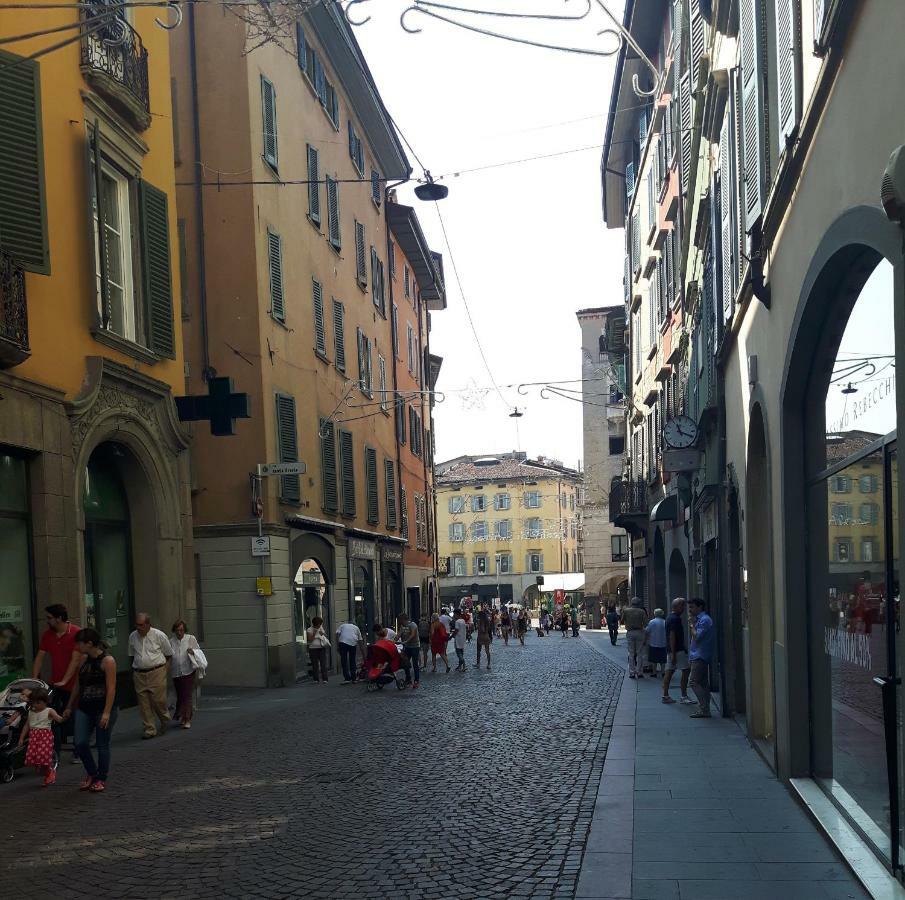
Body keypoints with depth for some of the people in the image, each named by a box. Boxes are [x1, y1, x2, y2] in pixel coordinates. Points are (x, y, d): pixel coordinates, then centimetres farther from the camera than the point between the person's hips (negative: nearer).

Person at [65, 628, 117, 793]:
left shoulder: (107, 661, -12)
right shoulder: (84, 660, 9)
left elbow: (111, 688, -16)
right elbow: (78, 685, 18)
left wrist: (107, 713, -22)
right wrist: (69, 706, 21)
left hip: (103, 709, -6)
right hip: (84, 709, 6)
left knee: (102, 745, 3)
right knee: (80, 744, -2)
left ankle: (101, 779, 18)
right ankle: (91, 774, 19)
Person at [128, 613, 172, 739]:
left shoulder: (159, 635, -5)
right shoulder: (132, 637, 6)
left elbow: (168, 654, 7)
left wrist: (162, 667, 4)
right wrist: (134, 670, 15)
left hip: (157, 672, -4)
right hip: (139, 674, 4)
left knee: (158, 700, -5)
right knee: (143, 703, 0)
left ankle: (165, 721, 23)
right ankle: (150, 729, 7)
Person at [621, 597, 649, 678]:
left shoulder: (626, 611, 1)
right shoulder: (642, 612, -2)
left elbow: (622, 622, 5)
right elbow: (645, 623, -10)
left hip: (630, 633, 1)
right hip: (639, 632, -1)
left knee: (631, 654, 6)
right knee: (640, 653, 6)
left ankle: (632, 673, 3)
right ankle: (639, 672, 4)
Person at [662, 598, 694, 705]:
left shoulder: (670, 618, 15)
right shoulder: (675, 619, -16)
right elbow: (672, 636, -21)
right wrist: (673, 654, -22)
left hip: (671, 650, 10)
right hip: (678, 650, -10)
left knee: (669, 672, 8)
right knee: (686, 670, -4)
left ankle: (665, 696, 8)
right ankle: (684, 696, -3)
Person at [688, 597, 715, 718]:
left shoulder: (704, 620, -13)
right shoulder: (700, 619, 18)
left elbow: (697, 636, -18)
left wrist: (692, 624, -11)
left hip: (700, 656, -11)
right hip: (698, 656, 11)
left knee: (694, 681, -12)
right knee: (703, 683, 10)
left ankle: (704, 709, -14)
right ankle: (704, 709, 13)